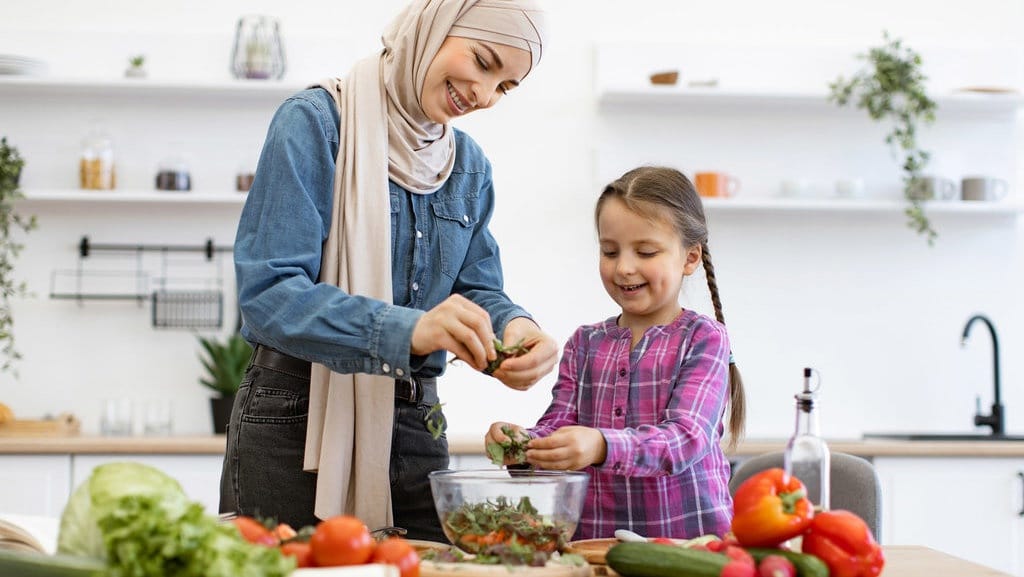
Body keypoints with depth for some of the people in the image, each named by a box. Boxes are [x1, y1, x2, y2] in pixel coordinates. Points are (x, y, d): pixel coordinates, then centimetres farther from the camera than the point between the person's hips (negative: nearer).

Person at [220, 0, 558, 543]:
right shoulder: (316, 121, -10)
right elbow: (267, 292, -20)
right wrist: (407, 329, -33)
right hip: (297, 419, -6)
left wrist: (514, 326, -15)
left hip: (413, 425, 6)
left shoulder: (470, 166, 10)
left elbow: (478, 289, 9)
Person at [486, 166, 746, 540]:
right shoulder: (584, 344, 14)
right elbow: (558, 425, 8)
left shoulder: (703, 340, 0)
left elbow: (686, 438, -12)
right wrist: (524, 442, -15)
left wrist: (601, 447, -29)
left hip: (687, 535, -5)